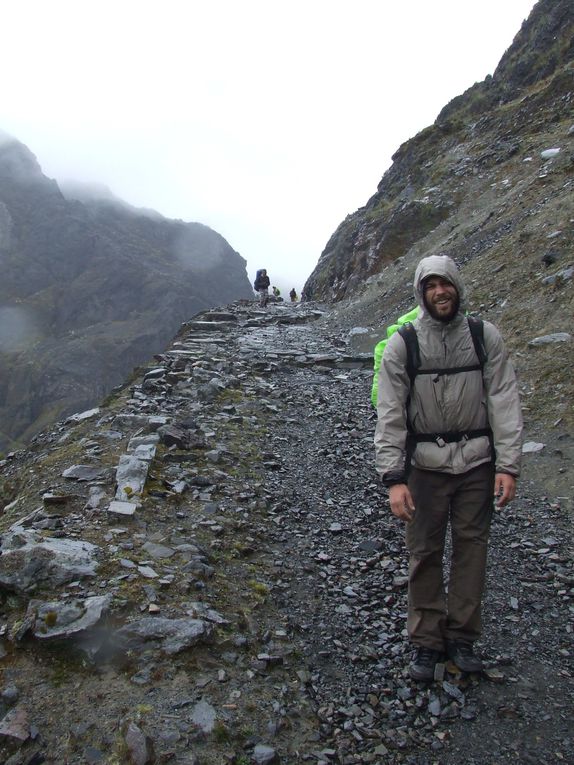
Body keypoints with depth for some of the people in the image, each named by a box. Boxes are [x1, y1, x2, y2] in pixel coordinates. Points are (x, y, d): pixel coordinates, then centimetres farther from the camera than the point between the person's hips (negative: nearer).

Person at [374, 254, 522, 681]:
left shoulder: (485, 336, -1)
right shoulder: (402, 345, -5)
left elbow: (504, 402, -2)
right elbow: (390, 414, -8)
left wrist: (508, 465, -10)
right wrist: (394, 478, -15)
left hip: (477, 462, 1)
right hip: (426, 465, -1)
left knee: (471, 547, 9)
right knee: (425, 553, 7)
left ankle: (462, 636, 26)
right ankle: (426, 641, 22)